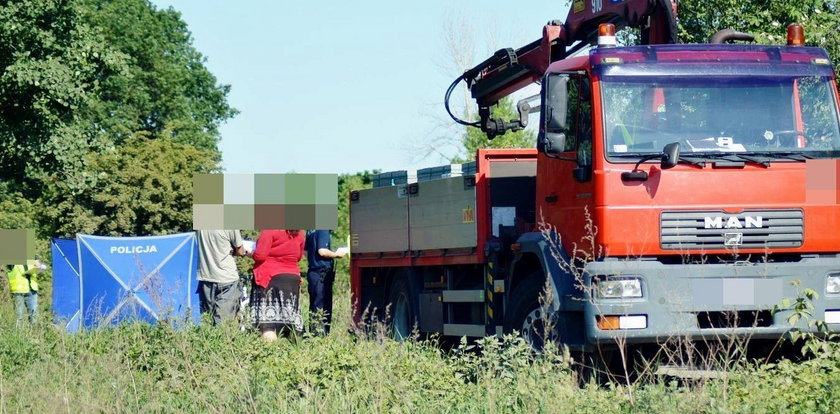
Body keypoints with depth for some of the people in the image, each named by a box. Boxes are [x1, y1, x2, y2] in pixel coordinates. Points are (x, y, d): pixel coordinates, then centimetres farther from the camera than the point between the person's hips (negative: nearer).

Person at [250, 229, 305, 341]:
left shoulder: (270, 230, -12)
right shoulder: (299, 233, 8)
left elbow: (259, 255, -15)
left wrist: (252, 253, 5)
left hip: (271, 277, -6)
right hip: (293, 277, 6)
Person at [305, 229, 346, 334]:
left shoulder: (311, 231, 12)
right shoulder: (323, 230, -14)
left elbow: (306, 252, 17)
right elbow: (322, 251, -21)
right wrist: (336, 254, -7)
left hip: (312, 272, 8)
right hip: (322, 274, -8)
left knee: (314, 308, 11)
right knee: (323, 309, -5)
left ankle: (313, 333, 13)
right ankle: (320, 334, -6)